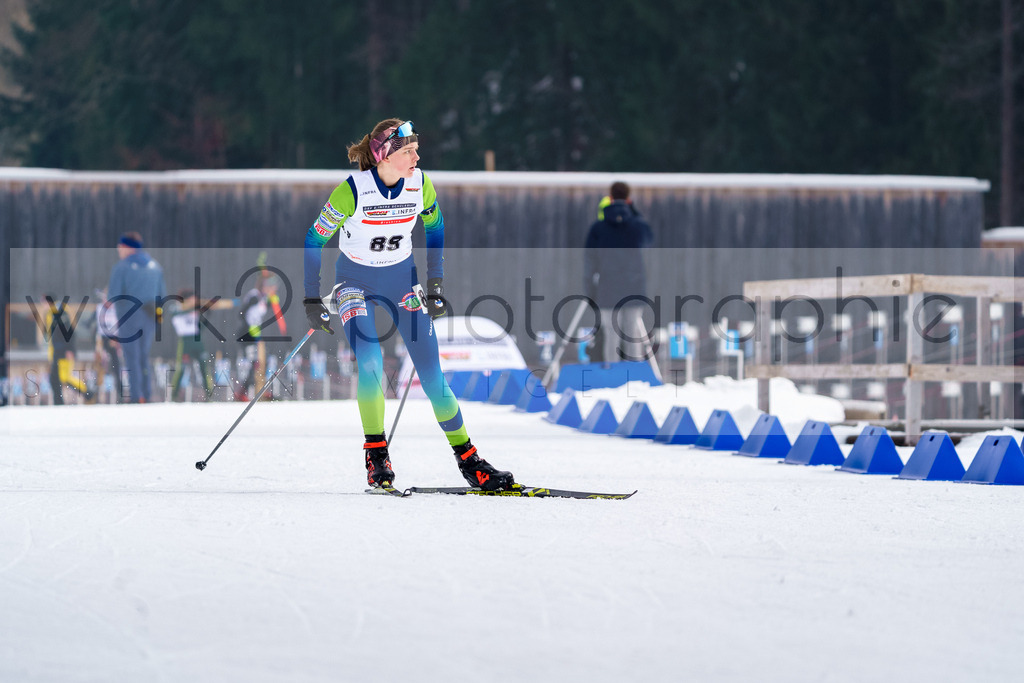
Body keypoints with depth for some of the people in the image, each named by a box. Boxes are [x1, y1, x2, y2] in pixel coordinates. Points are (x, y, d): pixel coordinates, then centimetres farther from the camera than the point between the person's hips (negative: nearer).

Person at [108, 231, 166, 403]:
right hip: (149, 318, 5)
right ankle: (146, 395, 10)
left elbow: (113, 295, -13)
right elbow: (162, 295, 9)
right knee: (144, 357, 14)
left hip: (128, 318, -5)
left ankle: (135, 396, -7)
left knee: (132, 358, -2)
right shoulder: (155, 266, 8)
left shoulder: (121, 267, -9)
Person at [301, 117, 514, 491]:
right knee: (369, 364, -25)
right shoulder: (353, 190, -23)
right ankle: (376, 456, -10)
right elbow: (314, 240, -12)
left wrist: (435, 283, 7)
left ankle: (468, 460, 5)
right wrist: (312, 300, -11)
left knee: (431, 372, -3)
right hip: (355, 280, -3)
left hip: (401, 279, 3)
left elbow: (434, 226, 9)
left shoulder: (420, 184, -12)